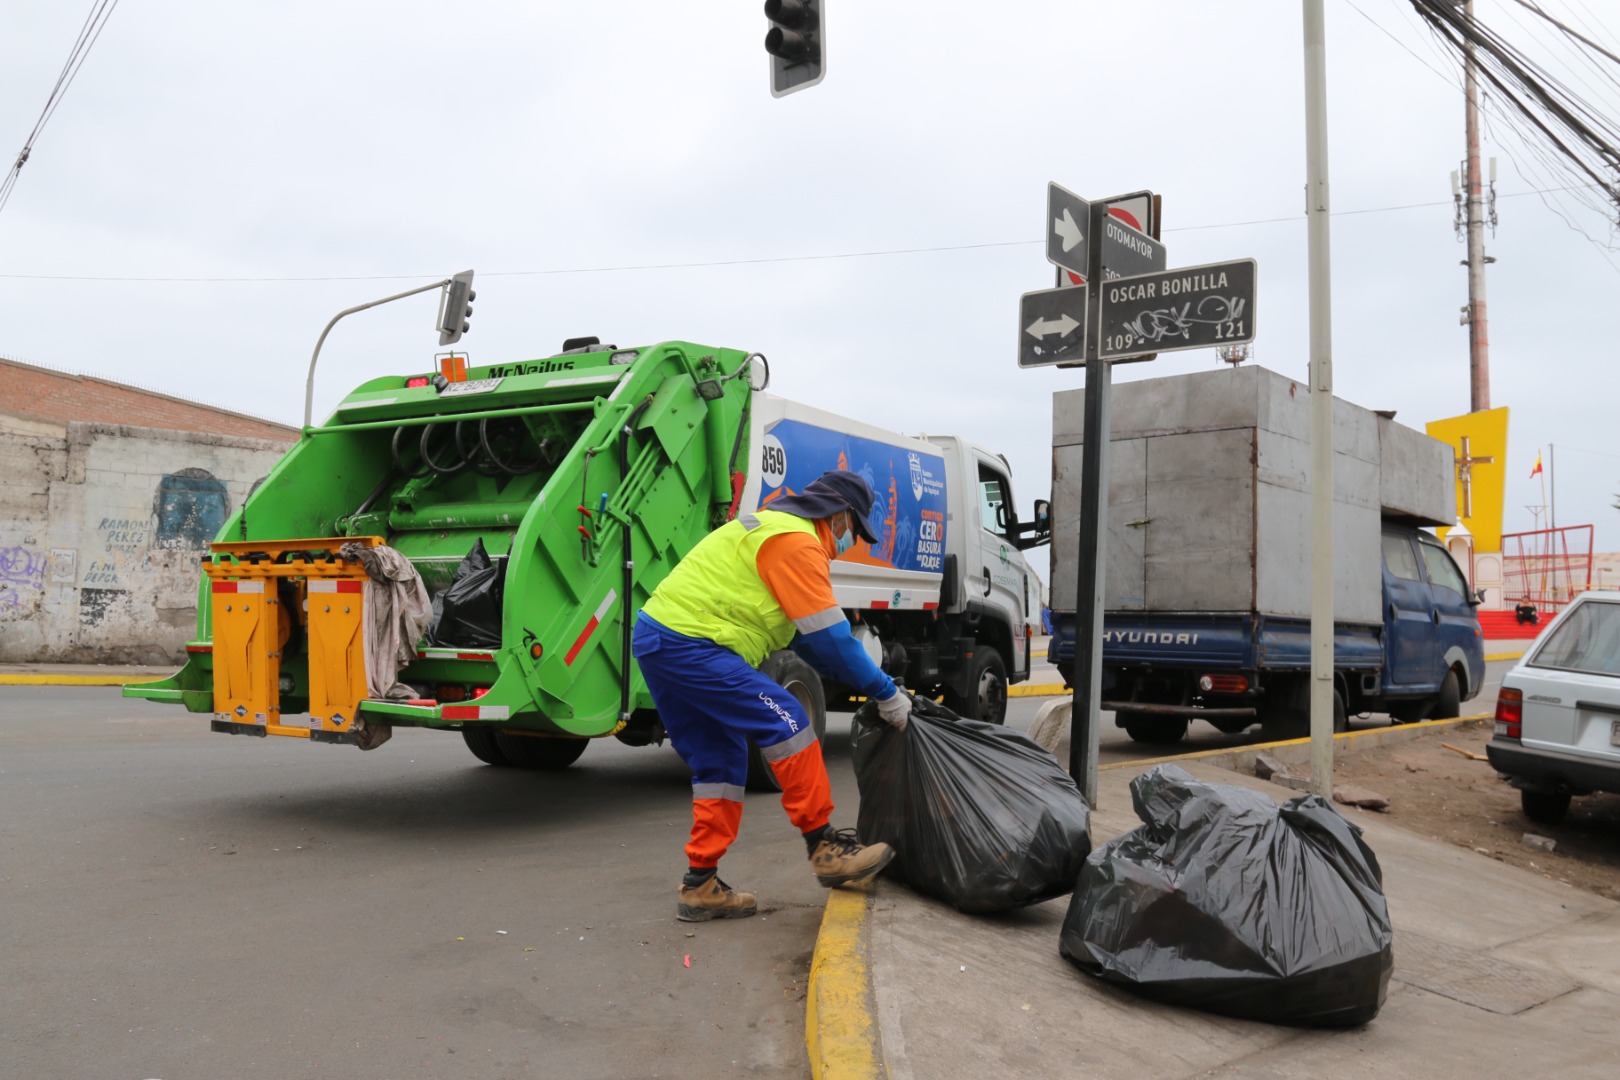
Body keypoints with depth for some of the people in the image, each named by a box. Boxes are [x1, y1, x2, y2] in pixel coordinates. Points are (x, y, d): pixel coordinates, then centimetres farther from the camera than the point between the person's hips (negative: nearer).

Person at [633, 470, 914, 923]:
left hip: (658, 640, 11)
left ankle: (700, 885, 16)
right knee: (786, 720, -10)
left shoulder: (776, 529, 23)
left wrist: (870, 684, 20)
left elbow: (808, 638, 24)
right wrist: (886, 693, -3)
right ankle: (825, 848, -4)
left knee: (719, 762, 13)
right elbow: (831, 638, -13)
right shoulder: (798, 543, -10)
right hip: (689, 643, -11)